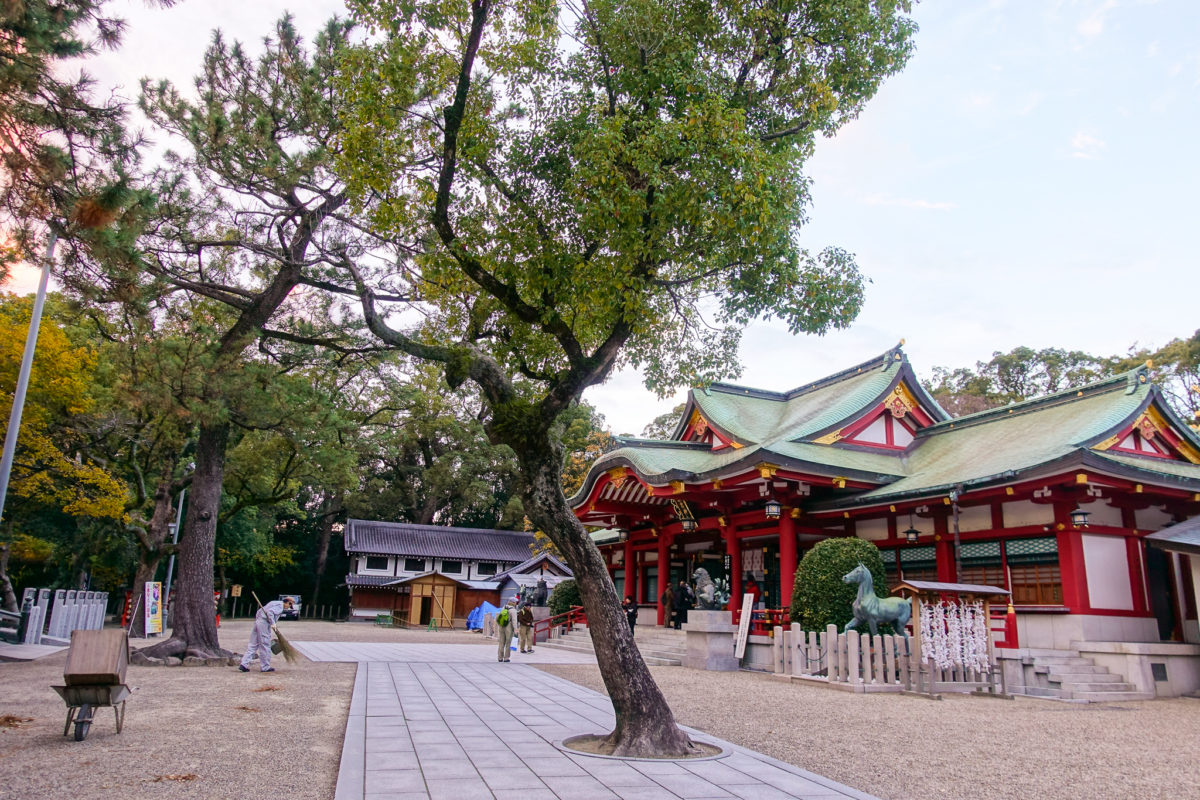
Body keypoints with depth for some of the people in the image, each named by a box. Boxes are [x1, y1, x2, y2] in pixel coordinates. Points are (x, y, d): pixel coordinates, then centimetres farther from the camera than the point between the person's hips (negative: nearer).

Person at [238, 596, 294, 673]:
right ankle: (265, 667, 8)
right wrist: (273, 623, -21)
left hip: (257, 620, 9)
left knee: (253, 644, 10)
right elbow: (270, 612, -21)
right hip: (264, 623, -9)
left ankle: (244, 664, 5)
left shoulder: (276, 603, 22)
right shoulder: (280, 605, -7)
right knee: (265, 646, 0)